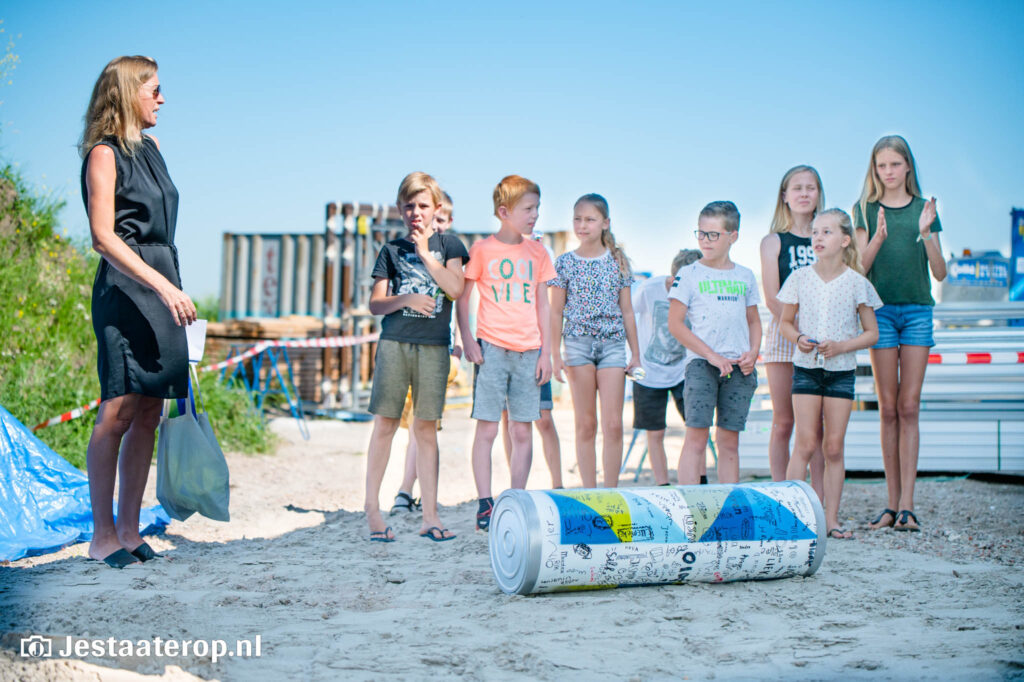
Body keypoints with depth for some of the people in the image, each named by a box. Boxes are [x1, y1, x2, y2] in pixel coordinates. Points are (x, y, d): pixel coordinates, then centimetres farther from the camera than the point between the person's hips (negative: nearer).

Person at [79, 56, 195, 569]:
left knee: (148, 415, 5)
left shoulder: (151, 148, 20)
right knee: (118, 412, -8)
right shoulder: (104, 154, -4)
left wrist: (172, 287, 16)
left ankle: (129, 529, 10)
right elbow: (103, 236, -13)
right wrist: (162, 285, -21)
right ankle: (102, 535, -1)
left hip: (163, 286, 8)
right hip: (125, 288, -8)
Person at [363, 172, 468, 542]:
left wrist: (424, 253, -6)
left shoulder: (447, 243, 11)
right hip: (394, 342, 0)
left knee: (426, 428, 2)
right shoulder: (392, 249, 10)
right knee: (385, 425, -1)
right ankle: (372, 508, 8)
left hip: (434, 345, 0)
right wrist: (405, 299, -12)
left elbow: (455, 289, -4)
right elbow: (375, 303, 6)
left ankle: (430, 517, 4)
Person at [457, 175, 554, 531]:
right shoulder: (483, 250, 0)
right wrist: (467, 340, -8)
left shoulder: (537, 252, 11)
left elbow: (542, 306, 13)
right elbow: (462, 298, 3)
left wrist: (546, 353, 8)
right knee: (487, 428, -4)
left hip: (528, 351, 3)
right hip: (492, 348, -3)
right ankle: (485, 505, 2)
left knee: (523, 432, 4)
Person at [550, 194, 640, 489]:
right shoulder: (565, 262, 4)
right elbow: (556, 312, 6)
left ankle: (610, 493, 3)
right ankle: (589, 493, 9)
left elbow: (627, 311, 10)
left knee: (613, 425, -5)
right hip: (578, 342, -1)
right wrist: (555, 355, -1)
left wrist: (635, 353, 8)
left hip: (613, 343, 1)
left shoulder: (618, 261, 7)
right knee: (585, 425, 2)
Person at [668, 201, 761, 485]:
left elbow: (754, 321, 21)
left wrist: (753, 352, 1)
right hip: (700, 363, -3)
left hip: (738, 366, 3)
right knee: (696, 436, -12)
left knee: (730, 441, 6)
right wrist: (711, 355, -11)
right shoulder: (689, 274, 2)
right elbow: (675, 323, -4)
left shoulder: (745, 276, 13)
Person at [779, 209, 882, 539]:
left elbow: (871, 332, 3)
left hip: (842, 369, 0)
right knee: (806, 443, -6)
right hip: (806, 367, 0)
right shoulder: (799, 279, 1)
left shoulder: (857, 283, -2)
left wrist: (841, 346, -13)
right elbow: (785, 322, 11)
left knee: (834, 446, 2)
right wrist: (798, 339, -10)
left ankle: (831, 518, 9)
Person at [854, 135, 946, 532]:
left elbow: (940, 273, 4)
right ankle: (893, 503, 5)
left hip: (917, 309, 1)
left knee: (909, 408, -3)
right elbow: (860, 267, -2)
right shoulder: (865, 210, 6)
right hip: (881, 309, 0)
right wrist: (879, 236, -19)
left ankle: (906, 505, -4)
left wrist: (926, 233, -11)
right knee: (888, 409, 1)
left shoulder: (924, 209, 8)